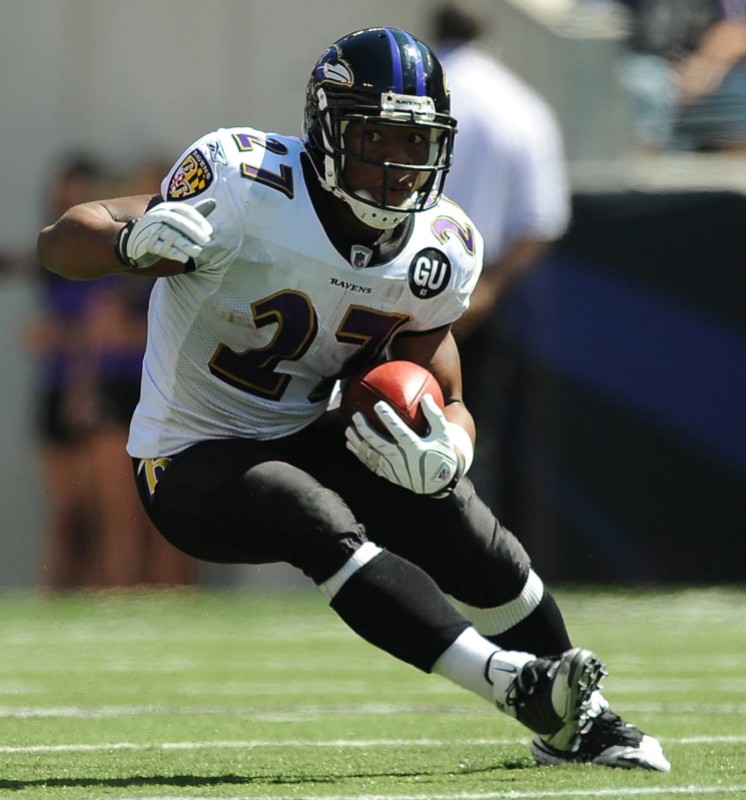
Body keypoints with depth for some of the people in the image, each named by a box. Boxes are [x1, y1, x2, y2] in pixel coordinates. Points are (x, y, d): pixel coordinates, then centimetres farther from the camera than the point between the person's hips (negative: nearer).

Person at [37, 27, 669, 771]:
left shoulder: (438, 254, -6)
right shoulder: (245, 185, -23)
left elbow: (447, 399, 3)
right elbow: (60, 241, -20)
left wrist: (447, 454, -23)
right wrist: (133, 242, -44)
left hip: (300, 438, 5)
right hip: (192, 460, -5)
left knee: (449, 510, -16)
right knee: (323, 524, -33)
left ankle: (574, 721, 1)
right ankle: (517, 684, -39)